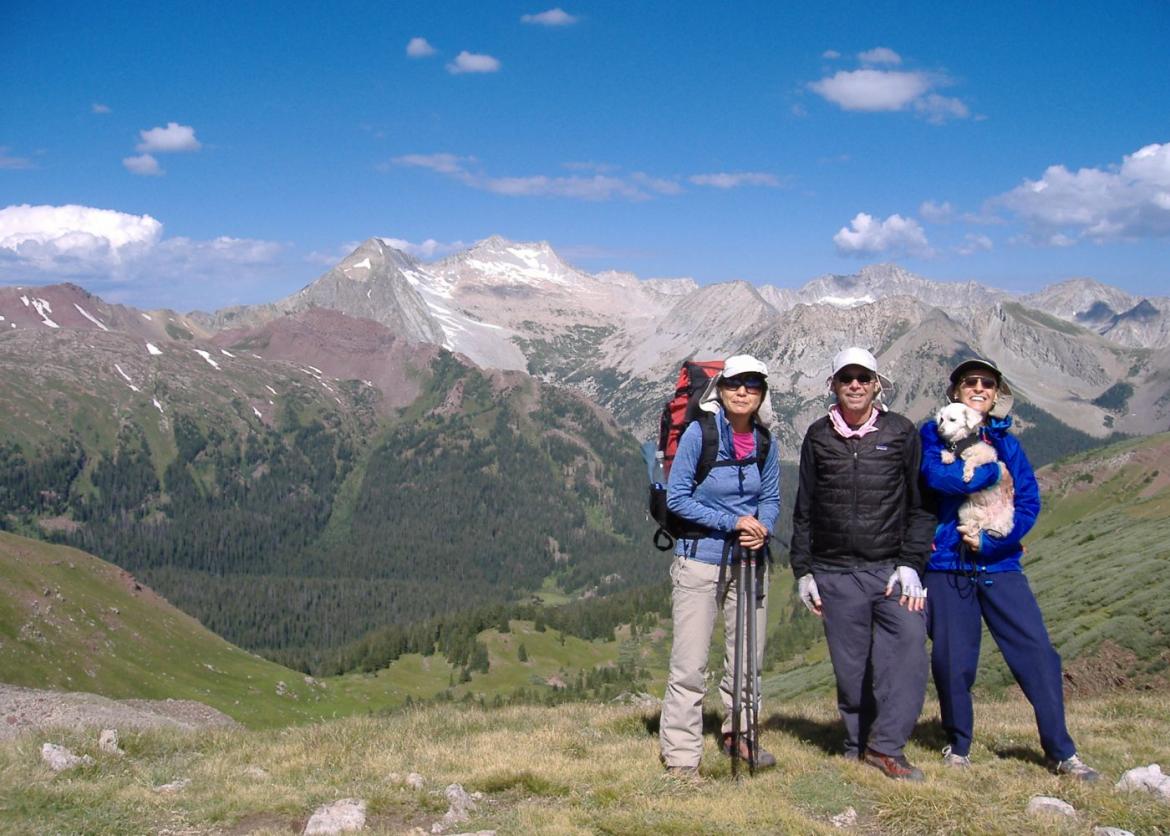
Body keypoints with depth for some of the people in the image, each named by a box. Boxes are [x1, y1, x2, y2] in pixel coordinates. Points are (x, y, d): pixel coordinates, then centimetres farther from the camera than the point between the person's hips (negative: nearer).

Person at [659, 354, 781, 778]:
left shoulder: (765, 442, 4)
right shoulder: (699, 432, -10)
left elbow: (771, 499, 10)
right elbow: (677, 498, -11)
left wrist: (762, 529, -12)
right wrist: (732, 522, -18)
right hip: (700, 559, -5)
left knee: (747, 657, 15)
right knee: (690, 664, -5)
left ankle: (739, 734, 34)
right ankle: (681, 756, 5)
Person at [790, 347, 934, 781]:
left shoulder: (901, 432, 5)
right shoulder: (818, 436, 9)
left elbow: (921, 504, 5)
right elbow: (804, 508, 14)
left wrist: (911, 564, -4)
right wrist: (803, 570, 11)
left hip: (893, 569, -1)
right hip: (836, 574, 1)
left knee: (908, 647, -16)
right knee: (851, 667, 4)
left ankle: (886, 746, -9)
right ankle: (858, 746, 17)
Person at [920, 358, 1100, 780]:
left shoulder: (1007, 444, 11)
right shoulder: (934, 433, 3)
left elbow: (1029, 503, 2)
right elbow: (937, 475, -17)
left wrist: (991, 540, -12)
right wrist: (994, 472, -9)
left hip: (1000, 564, 2)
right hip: (947, 566, -2)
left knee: (1037, 652, -4)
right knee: (952, 661, 4)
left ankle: (1061, 752, 5)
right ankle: (958, 746, 23)